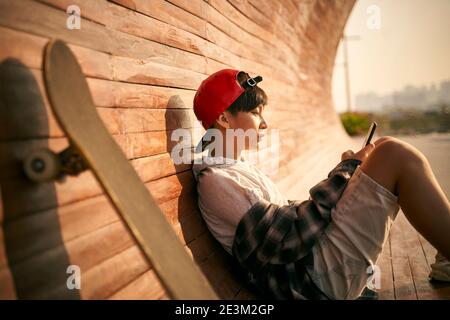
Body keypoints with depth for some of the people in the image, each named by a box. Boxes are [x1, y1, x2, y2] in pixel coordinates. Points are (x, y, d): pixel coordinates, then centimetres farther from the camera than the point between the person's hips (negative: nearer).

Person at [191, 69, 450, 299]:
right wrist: (346, 171, -13)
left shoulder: (237, 166, 15)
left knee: (384, 149, 11)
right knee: (396, 155, -14)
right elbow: (291, 238, -21)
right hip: (319, 276, -10)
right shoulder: (215, 180, -15)